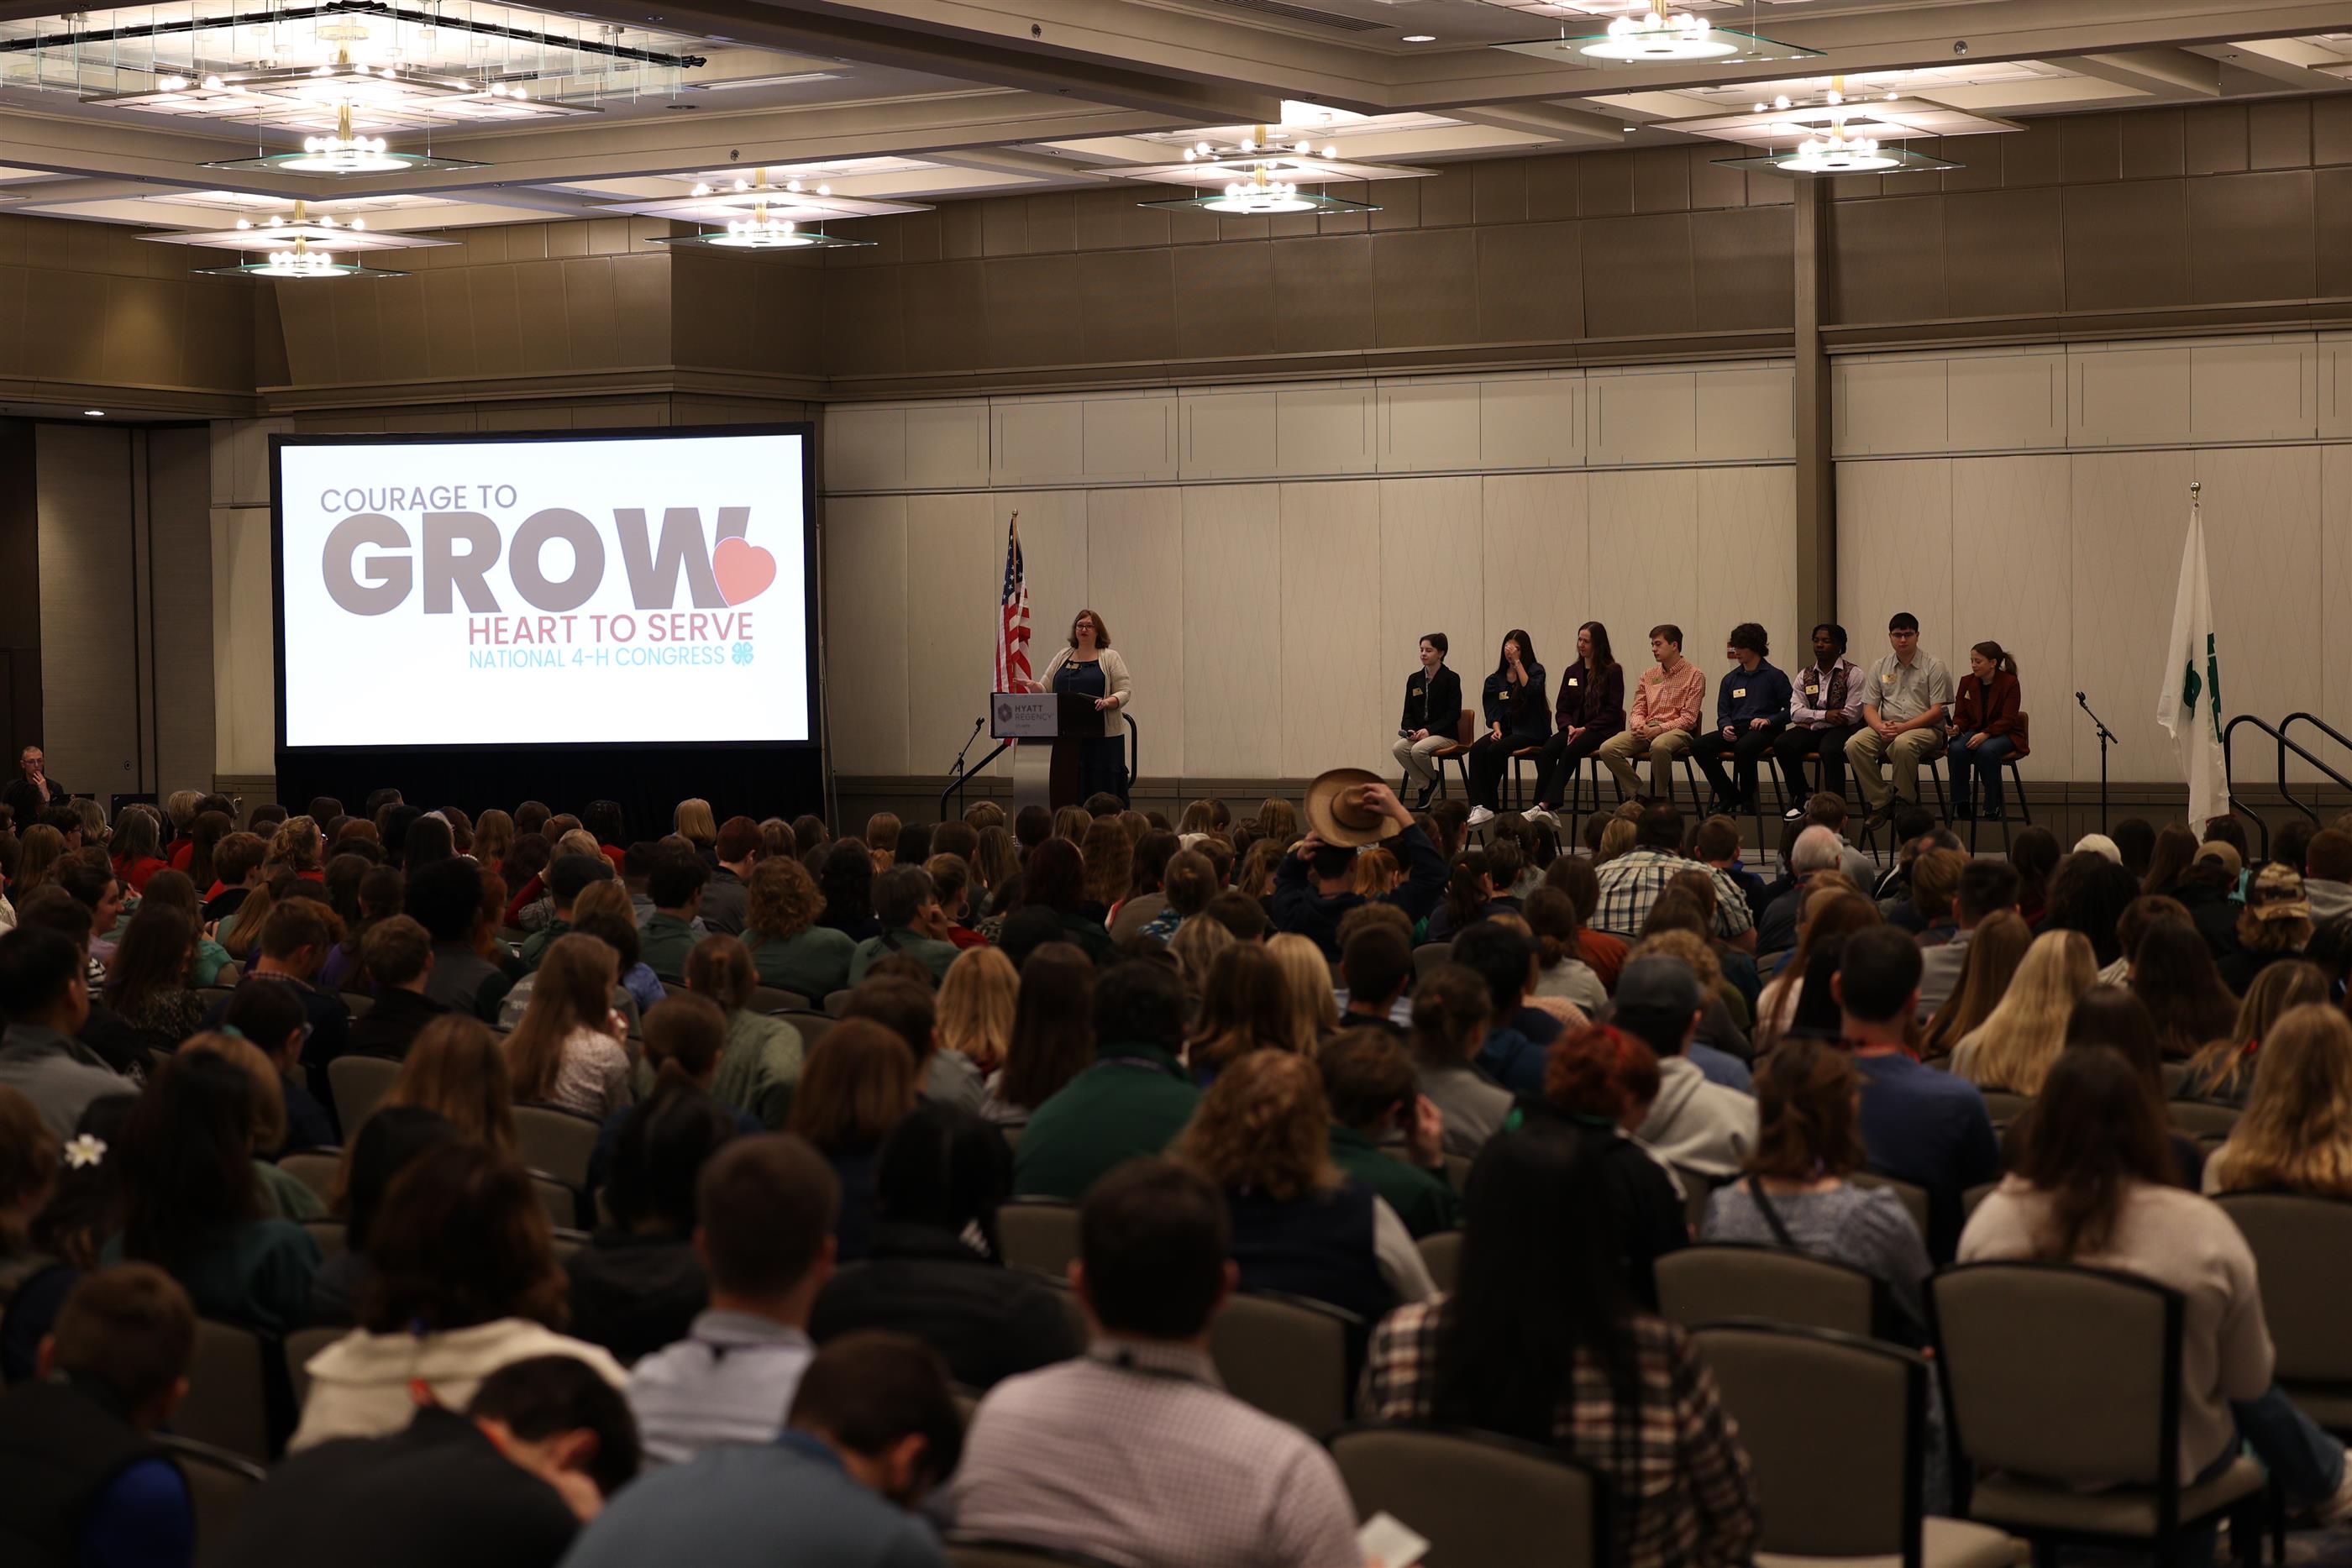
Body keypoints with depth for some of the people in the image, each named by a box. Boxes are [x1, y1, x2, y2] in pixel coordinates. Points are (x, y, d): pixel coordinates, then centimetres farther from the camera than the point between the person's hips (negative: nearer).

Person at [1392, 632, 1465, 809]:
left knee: (1418, 750, -33)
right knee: (1398, 749, -25)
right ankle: (1426, 785, -9)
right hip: (1418, 733, 5)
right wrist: (1410, 730, -9)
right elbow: (1408, 712, 13)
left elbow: (1454, 713, -9)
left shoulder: (1451, 679, -4)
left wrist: (1429, 730, -19)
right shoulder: (1414, 679, 12)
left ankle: (1434, 780, -1)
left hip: (1444, 734, -5)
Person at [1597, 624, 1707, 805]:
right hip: (1646, 730, 5)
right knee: (1607, 748, -21)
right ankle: (1635, 796, -10)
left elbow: (1688, 718, -7)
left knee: (1659, 745, -42)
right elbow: (1637, 711, 15)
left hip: (1677, 731, -5)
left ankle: (1660, 798, -20)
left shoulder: (1694, 675, 0)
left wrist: (1657, 729, -18)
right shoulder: (1648, 675, 18)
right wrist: (1638, 725, -10)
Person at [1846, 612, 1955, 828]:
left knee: (1902, 744, -39)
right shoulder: (1880, 666, 13)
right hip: (1886, 728, 4)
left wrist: (1903, 727, -19)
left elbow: (1937, 711, -7)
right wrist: (1881, 727, -14)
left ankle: (1905, 802, -19)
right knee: (1854, 744, -25)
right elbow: (1869, 707, 10)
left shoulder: (1934, 666, -1)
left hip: (1925, 729, -4)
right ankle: (1881, 803, -16)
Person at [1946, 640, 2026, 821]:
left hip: (2004, 734, -4)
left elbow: (2007, 720, -14)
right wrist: (1956, 727, -16)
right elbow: (1961, 714, 8)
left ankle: (1993, 808, -23)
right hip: (1974, 731, 4)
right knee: (1957, 749, -31)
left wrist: (1985, 734, -28)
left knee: (1986, 750, -38)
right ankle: (1961, 805, -22)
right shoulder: (1967, 682, 7)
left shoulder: (2010, 683, -7)